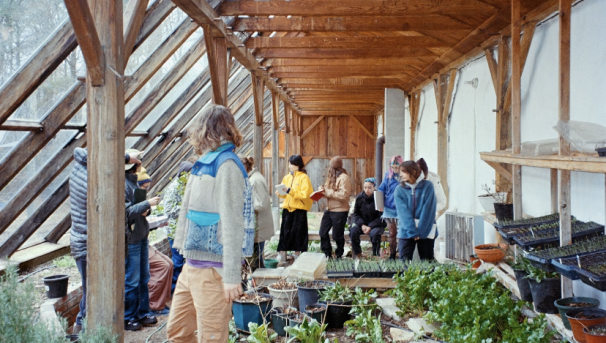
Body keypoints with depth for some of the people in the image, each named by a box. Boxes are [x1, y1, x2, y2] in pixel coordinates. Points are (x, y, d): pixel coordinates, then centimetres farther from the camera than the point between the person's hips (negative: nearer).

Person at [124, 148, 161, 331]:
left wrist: (146, 210, -3)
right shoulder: (122, 184, -15)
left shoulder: (133, 182, 13)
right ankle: (128, 318, 12)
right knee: (131, 281, 0)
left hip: (142, 236, 9)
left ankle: (143, 313, 26)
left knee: (144, 278, 15)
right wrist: (147, 204, -20)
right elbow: (126, 212, -22)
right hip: (130, 239, -9)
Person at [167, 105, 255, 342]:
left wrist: (231, 276, -22)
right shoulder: (205, 164, 13)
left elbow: (232, 223, -20)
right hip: (192, 265, 9)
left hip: (212, 269, -9)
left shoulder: (226, 165, -14)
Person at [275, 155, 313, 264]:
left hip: (299, 210, -4)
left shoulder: (304, 177, -5)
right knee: (285, 232, 1)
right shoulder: (287, 178, 12)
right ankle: (281, 255, 3)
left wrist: (290, 191, -20)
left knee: (297, 233, 2)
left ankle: (297, 255, 13)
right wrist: (280, 193, -5)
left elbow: (305, 194, -14)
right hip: (287, 209, 5)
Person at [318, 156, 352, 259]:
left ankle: (339, 255, 18)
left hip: (340, 211, -9)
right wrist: (323, 189, 0)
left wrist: (328, 192, -19)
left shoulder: (344, 178, -14)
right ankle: (327, 254, 18)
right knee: (323, 232, 7)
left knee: (337, 235, 0)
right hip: (329, 209, 9)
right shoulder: (332, 177, 15)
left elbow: (344, 195, -23)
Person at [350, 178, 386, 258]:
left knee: (375, 233, -36)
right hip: (363, 223, 3)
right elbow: (355, 214, 3)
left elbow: (381, 217, -12)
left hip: (377, 224, -3)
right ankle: (357, 253, -8)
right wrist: (362, 225, -14)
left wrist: (370, 227, -22)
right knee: (353, 230, -25)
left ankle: (376, 254, -13)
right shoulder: (359, 197, -3)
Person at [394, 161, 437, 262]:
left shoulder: (428, 186, -1)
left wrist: (421, 231, -12)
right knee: (404, 261, -6)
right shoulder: (400, 189, 2)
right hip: (406, 232, 1)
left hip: (426, 231, 0)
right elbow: (403, 212, -5)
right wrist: (412, 232, -14)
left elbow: (428, 210, -6)